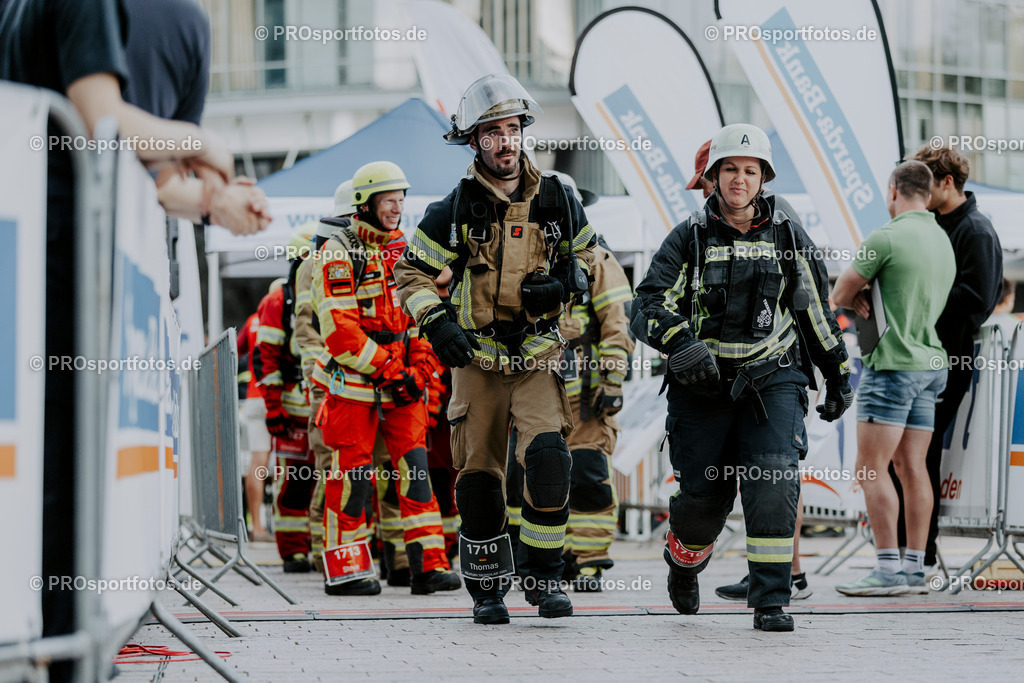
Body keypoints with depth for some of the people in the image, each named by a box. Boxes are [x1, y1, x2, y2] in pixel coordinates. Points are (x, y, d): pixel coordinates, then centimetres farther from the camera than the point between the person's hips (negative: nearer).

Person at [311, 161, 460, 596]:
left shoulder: (404, 251, 13)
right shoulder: (338, 255, -8)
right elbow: (339, 328, -16)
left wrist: (419, 371, 0)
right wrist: (388, 369, -17)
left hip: (401, 383, 6)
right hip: (354, 384, -6)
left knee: (415, 469, -1)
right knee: (352, 475, -2)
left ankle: (428, 565, -1)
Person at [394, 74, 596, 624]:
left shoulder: (556, 201, 1)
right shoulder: (453, 211, -3)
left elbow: (586, 251, 17)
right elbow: (412, 274, 5)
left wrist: (566, 282, -4)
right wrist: (437, 322, -11)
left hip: (539, 355, 0)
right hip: (477, 357, 0)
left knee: (548, 458, -20)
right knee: (478, 475, 4)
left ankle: (545, 576, -8)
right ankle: (488, 588, 19)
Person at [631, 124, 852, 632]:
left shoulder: (788, 237, 9)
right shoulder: (688, 239, 3)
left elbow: (816, 310, 18)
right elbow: (649, 305, -6)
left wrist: (839, 375, 21)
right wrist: (681, 342, -26)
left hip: (772, 381, 1)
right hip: (703, 383, -1)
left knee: (774, 485, -17)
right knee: (702, 496, 3)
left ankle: (771, 603, -13)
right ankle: (683, 565, 37)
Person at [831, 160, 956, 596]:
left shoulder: (886, 238, -14)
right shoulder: (943, 242, 12)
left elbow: (840, 295, -5)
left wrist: (859, 300, 14)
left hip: (892, 364, -8)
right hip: (931, 363, 8)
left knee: (871, 469, -6)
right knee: (912, 467, 8)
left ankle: (888, 570, -11)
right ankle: (915, 568, 7)